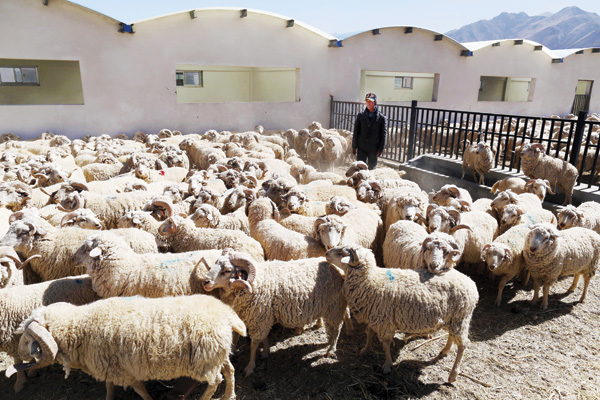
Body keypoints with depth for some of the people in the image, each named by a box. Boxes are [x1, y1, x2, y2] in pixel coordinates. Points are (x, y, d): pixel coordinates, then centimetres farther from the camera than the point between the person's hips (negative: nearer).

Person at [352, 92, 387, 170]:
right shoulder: (360, 116, 4)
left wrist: (381, 149, -5)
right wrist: (354, 146, 3)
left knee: (372, 168, 8)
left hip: (374, 149, -1)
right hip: (361, 147, 1)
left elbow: (383, 134, -1)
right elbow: (356, 132, 6)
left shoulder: (381, 117, -2)